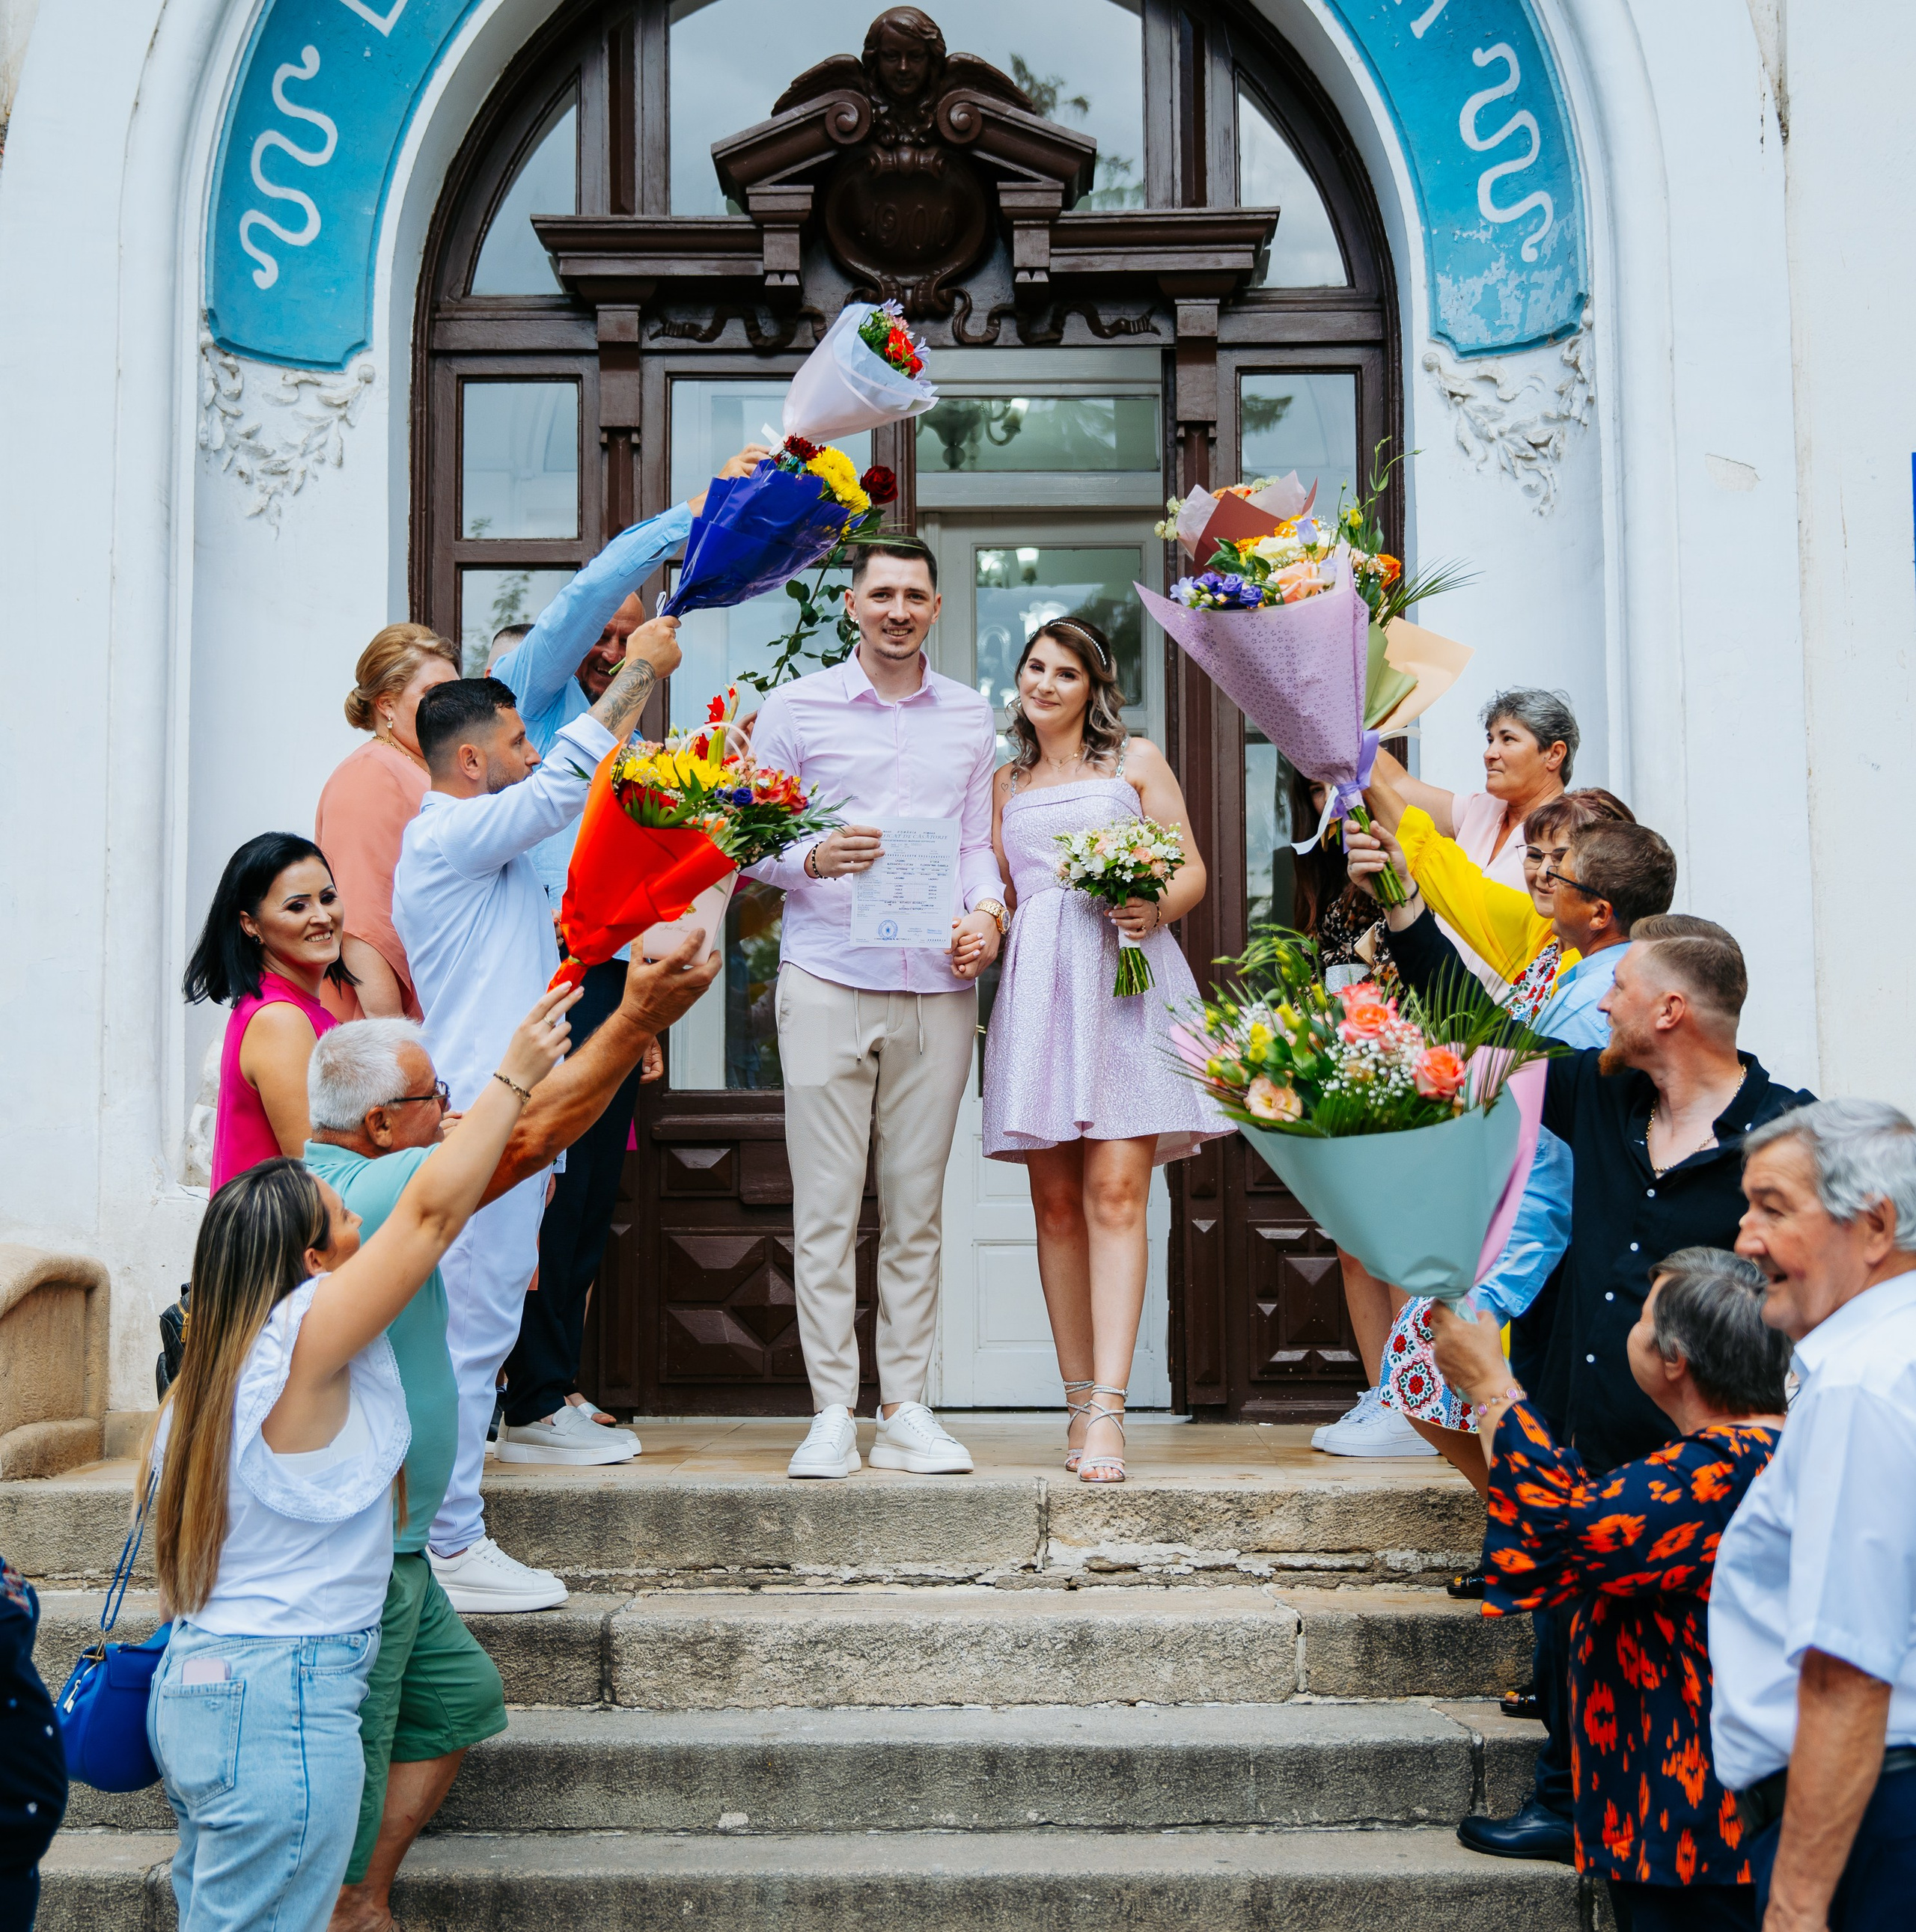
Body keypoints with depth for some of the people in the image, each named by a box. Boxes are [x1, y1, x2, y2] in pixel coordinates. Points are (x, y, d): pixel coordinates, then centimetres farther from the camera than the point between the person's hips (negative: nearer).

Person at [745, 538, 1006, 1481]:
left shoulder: (970, 717, 16)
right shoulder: (795, 708, 7)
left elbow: (980, 840, 15)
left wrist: (986, 910, -4)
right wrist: (812, 859, -14)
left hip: (938, 985, 2)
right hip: (827, 979, -2)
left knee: (917, 1207, 5)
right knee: (825, 1205, -3)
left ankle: (907, 1408, 12)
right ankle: (832, 1412, 4)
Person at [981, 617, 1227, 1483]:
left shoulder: (1136, 760, 14)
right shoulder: (1005, 783, 23)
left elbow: (1191, 870, 9)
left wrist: (1154, 907, -11)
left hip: (1124, 981, -3)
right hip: (1036, 988, 4)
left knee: (1115, 1191, -14)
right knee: (1056, 1202, 1)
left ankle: (1107, 1410, -19)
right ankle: (1078, 1400, 7)